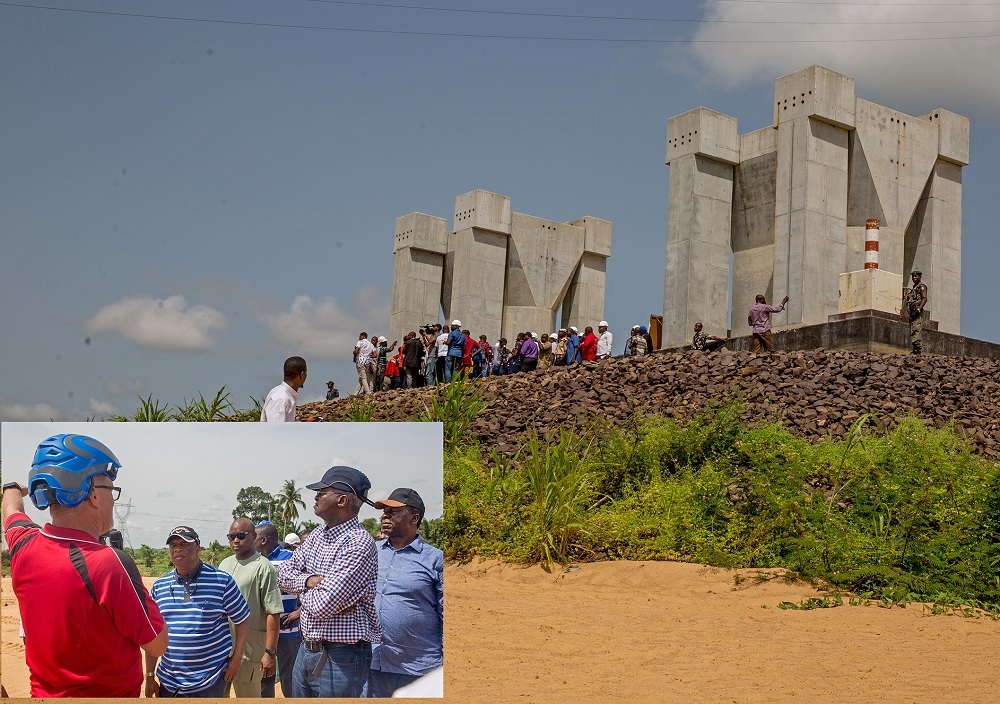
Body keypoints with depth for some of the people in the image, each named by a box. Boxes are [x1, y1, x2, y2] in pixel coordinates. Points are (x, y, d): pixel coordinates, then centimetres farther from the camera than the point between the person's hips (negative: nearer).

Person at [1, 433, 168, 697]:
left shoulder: (23, 545, -8)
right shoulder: (110, 564, -28)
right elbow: (157, 644, -18)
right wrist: (139, 591, -2)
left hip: (43, 692, 5)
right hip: (110, 693, -5)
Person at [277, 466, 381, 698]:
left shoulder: (359, 543, -21)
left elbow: (322, 605, -24)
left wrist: (303, 588, -3)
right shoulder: (317, 535, 8)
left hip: (342, 658, -8)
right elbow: (284, 575, 8)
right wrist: (309, 581, -12)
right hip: (307, 650, 8)